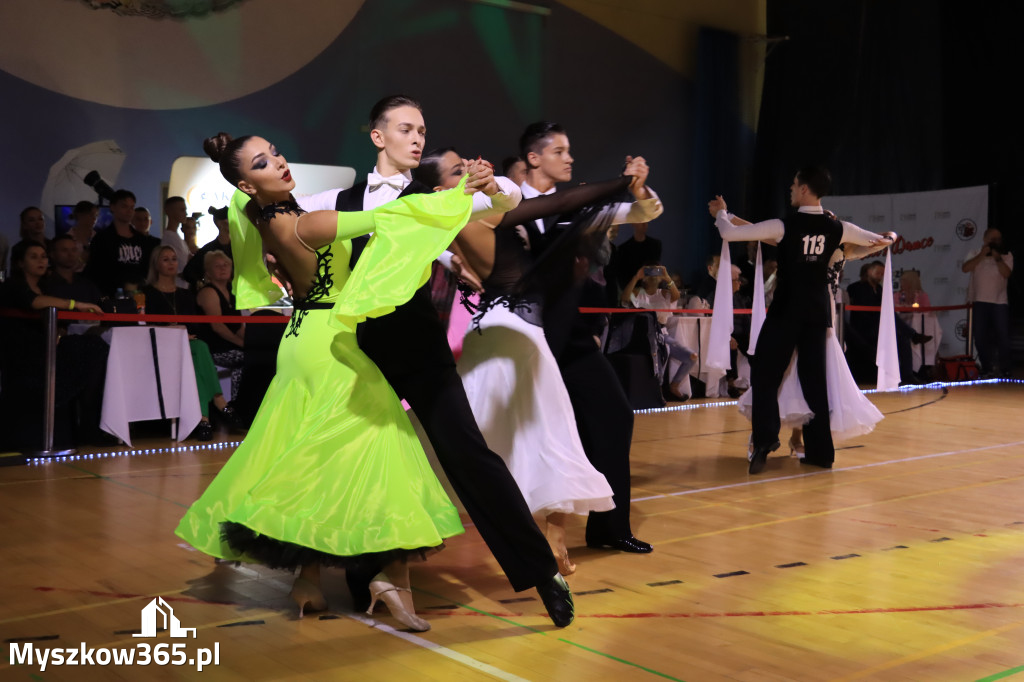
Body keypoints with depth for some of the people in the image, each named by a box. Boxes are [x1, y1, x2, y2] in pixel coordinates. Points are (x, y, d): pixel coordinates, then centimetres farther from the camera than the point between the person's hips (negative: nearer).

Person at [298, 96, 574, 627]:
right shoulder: (342, 201, 11)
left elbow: (509, 199, -10)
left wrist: (492, 189, -33)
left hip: (420, 345, -4)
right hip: (362, 345, 4)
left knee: (466, 449, -12)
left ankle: (541, 569, -3)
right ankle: (360, 579, 31)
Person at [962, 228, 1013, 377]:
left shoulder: (1006, 255, 6)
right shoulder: (975, 255, 9)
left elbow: (1006, 273, -9)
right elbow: (965, 268, -10)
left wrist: (997, 257, -17)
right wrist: (982, 254, -13)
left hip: (999, 302, -1)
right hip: (979, 302, 1)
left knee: (1003, 337, -3)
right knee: (980, 337, 2)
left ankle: (1004, 369, 6)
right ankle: (986, 369, 12)